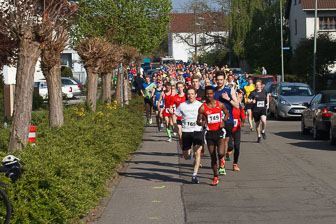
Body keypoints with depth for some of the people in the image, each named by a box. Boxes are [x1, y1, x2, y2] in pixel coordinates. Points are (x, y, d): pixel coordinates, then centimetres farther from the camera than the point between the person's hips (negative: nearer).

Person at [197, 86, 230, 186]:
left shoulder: (220, 105, -1)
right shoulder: (202, 108, -4)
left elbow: (227, 113, 15)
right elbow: (198, 121, 2)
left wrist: (223, 121, -4)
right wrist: (201, 123, -22)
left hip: (219, 132, -1)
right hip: (209, 133, 1)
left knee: (221, 153, -20)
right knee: (213, 157, 5)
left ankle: (221, 159, 19)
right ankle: (215, 177, 20)